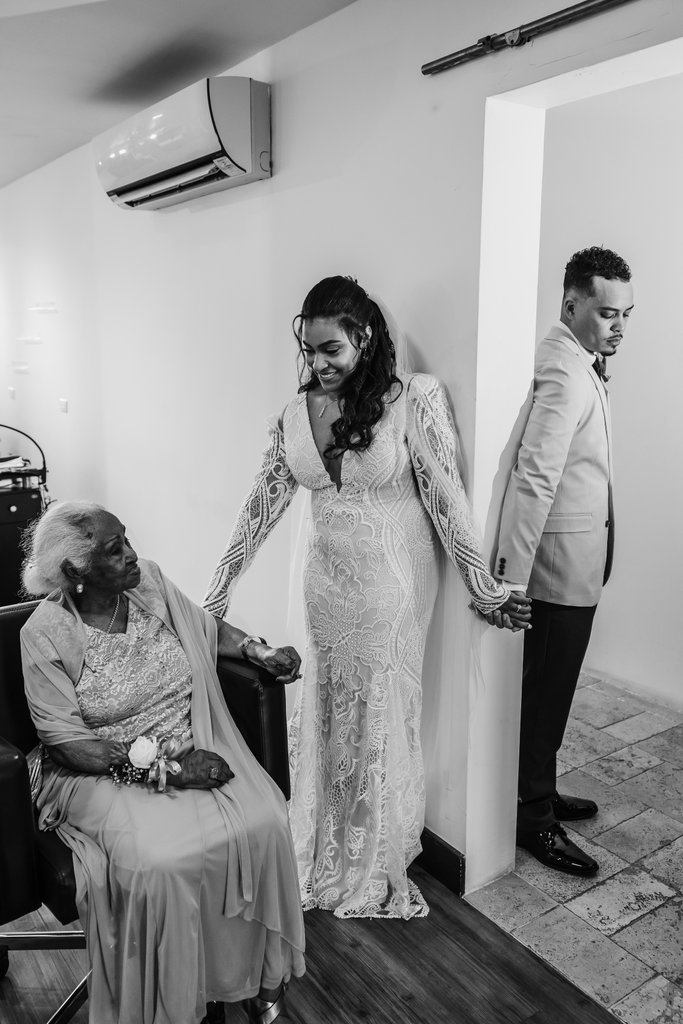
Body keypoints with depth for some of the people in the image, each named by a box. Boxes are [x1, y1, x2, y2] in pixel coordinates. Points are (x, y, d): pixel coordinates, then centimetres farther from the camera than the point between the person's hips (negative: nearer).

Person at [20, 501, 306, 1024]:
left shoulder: (150, 581, 0)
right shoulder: (45, 635, -12)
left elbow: (207, 627, 19)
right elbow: (67, 743, -14)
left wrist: (259, 649, 1)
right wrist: (163, 766, -20)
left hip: (196, 751, 4)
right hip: (109, 775, -3)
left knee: (263, 825, -21)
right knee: (158, 862, -31)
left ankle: (264, 980, -1)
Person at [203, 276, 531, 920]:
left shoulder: (414, 399, -14)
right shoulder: (296, 415, -1)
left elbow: (445, 496, -12)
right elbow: (261, 506, 3)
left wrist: (484, 588, -9)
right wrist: (217, 592, 5)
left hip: (390, 588, -4)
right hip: (325, 586, 4)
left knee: (380, 718, 9)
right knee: (324, 716, 15)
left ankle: (376, 872, 33)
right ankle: (324, 860, 38)